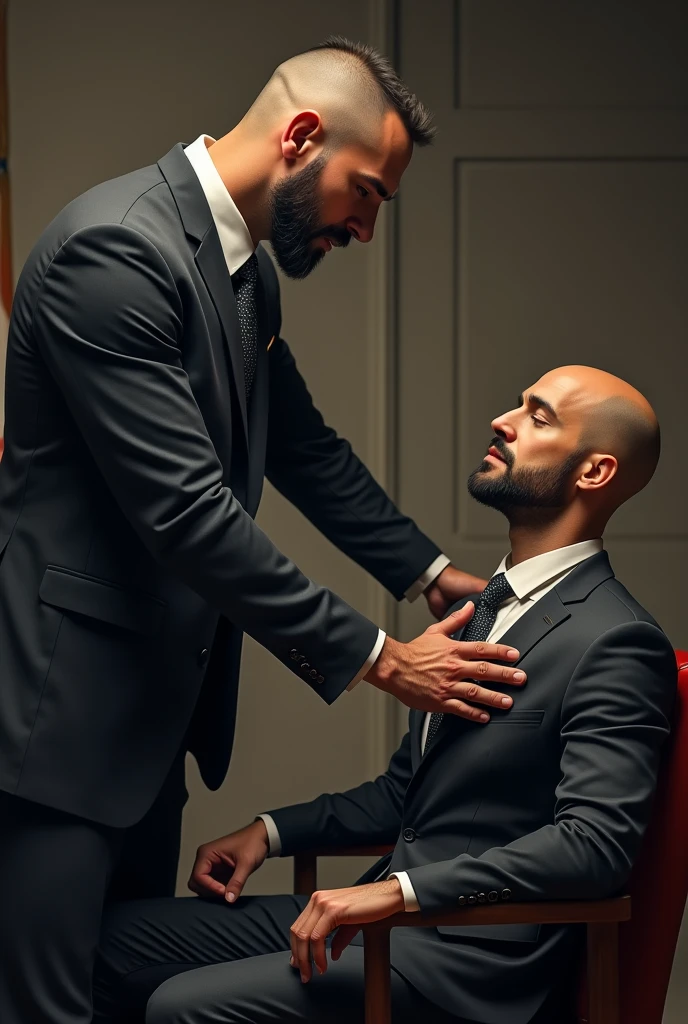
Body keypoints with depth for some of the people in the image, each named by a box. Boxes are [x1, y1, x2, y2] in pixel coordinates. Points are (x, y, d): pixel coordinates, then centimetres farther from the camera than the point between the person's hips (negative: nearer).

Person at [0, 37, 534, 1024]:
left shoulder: (246, 269, 10)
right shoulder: (116, 251, -21)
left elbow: (300, 445, 25)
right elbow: (186, 512, -25)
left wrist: (430, 571, 18)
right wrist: (373, 657, -18)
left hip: (154, 700, 10)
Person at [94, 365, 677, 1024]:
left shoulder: (619, 644, -12)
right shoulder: (482, 608, 18)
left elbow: (594, 844, -23)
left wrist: (400, 889, -28)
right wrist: (272, 832, 10)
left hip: (472, 960, -9)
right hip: (387, 917, 9)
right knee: (114, 940, 0)